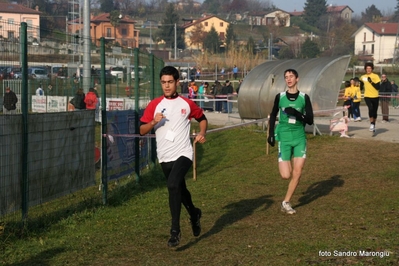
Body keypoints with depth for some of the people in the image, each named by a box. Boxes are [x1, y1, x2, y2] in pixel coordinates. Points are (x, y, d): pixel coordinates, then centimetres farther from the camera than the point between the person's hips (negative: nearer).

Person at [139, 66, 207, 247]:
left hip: (183, 154, -3)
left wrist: (202, 133, -1)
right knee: (180, 190, 18)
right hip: (165, 157, 3)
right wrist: (153, 122, -17)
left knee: (173, 185, -26)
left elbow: (202, 118, 17)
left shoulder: (187, 103, 0)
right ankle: (194, 215, 49)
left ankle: (175, 230, -19)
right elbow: (142, 131, 2)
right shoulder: (154, 105, 3)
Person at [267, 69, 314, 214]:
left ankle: (286, 202, 10)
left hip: (300, 138, 0)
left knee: (297, 173, -5)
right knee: (286, 175, -10)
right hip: (284, 138, 0)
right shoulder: (280, 97, 1)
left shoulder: (304, 97, -2)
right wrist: (271, 134, 7)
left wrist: (297, 114, -21)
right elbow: (273, 115, 14)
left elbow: (310, 120, -4)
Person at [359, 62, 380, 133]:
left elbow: (378, 87, -13)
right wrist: (361, 83, 1)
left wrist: (371, 81, -20)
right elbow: (361, 88, 17)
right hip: (367, 97, 0)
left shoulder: (375, 76, -4)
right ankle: (371, 124, -16)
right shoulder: (363, 77, 6)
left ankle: (374, 126, 27)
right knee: (370, 108, -25)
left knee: (375, 112, 9)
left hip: (375, 97, 0)